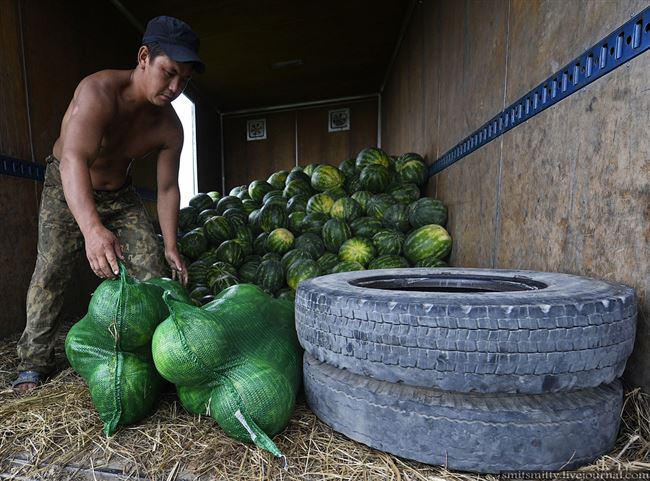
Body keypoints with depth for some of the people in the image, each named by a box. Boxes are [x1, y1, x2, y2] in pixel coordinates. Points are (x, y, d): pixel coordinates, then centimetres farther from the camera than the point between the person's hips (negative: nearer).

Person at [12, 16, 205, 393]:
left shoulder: (169, 127, -16)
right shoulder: (99, 91, -31)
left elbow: (167, 188, -11)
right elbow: (73, 161, -43)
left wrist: (171, 246, -14)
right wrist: (92, 228, -59)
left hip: (120, 193, 4)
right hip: (67, 188, -3)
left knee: (153, 269, -6)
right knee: (52, 267, -15)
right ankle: (35, 361, 3)